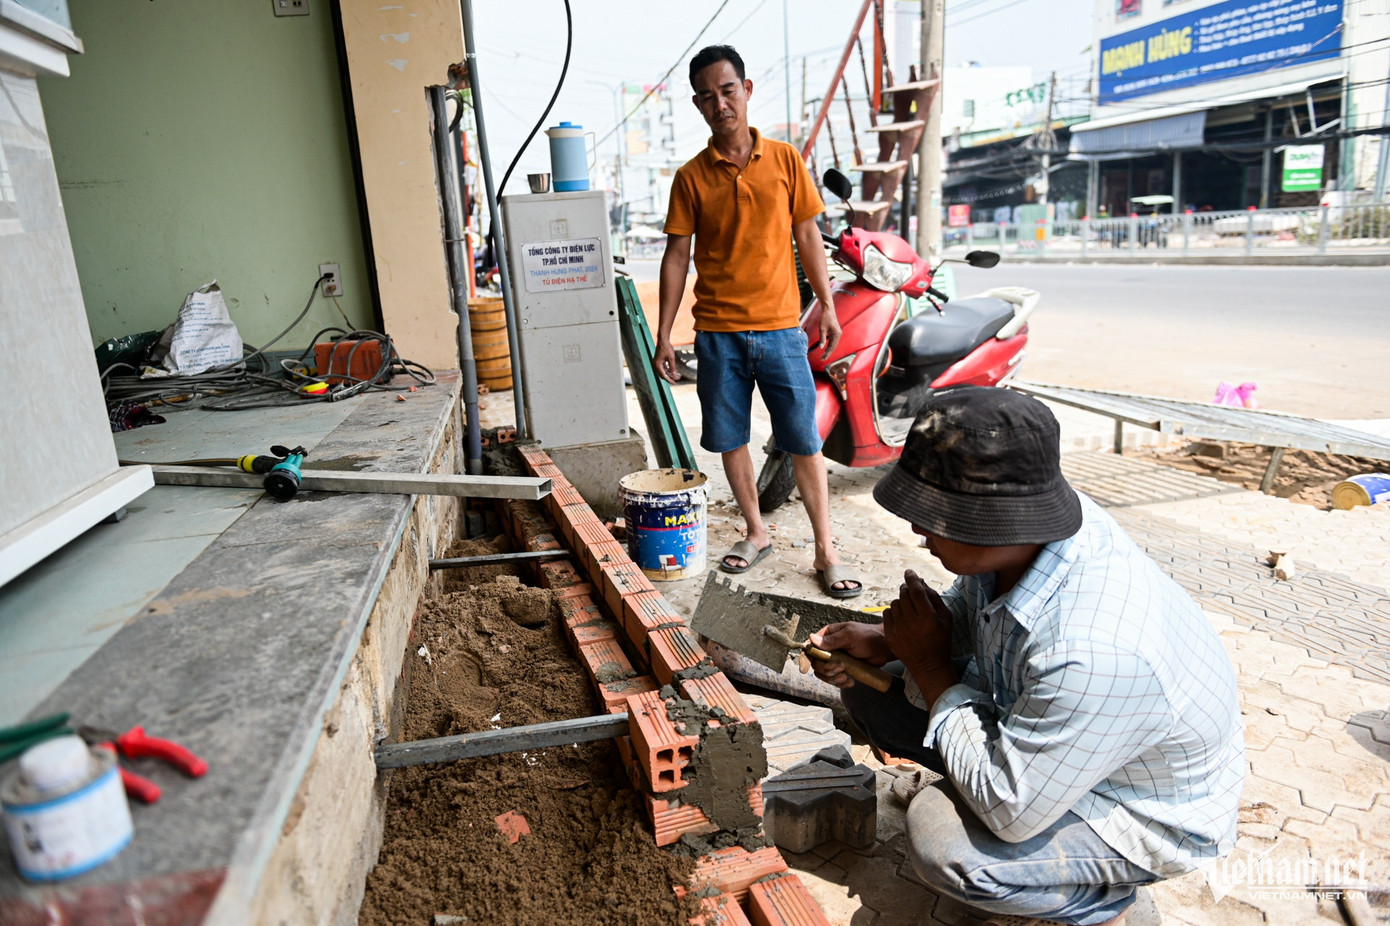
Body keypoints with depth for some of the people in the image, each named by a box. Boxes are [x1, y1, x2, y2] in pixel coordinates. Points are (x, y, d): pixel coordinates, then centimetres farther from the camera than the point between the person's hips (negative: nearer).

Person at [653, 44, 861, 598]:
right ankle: (755, 533, 29)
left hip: (779, 327, -1)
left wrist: (827, 307, 6)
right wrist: (663, 336, 0)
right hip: (717, 332, 1)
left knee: (804, 442, 0)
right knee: (730, 439, 9)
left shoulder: (785, 159, 4)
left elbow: (807, 235, 8)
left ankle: (825, 552, 11)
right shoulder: (691, 178, 3)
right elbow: (677, 256, 3)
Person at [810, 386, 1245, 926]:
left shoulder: (1096, 653, -42)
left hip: (1147, 815, -6)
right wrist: (878, 644, -14)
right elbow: (965, 613, 4)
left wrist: (929, 664, -25)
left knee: (941, 839, -29)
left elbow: (1010, 815, -32)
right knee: (871, 692, -4)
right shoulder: (1019, 531, -19)